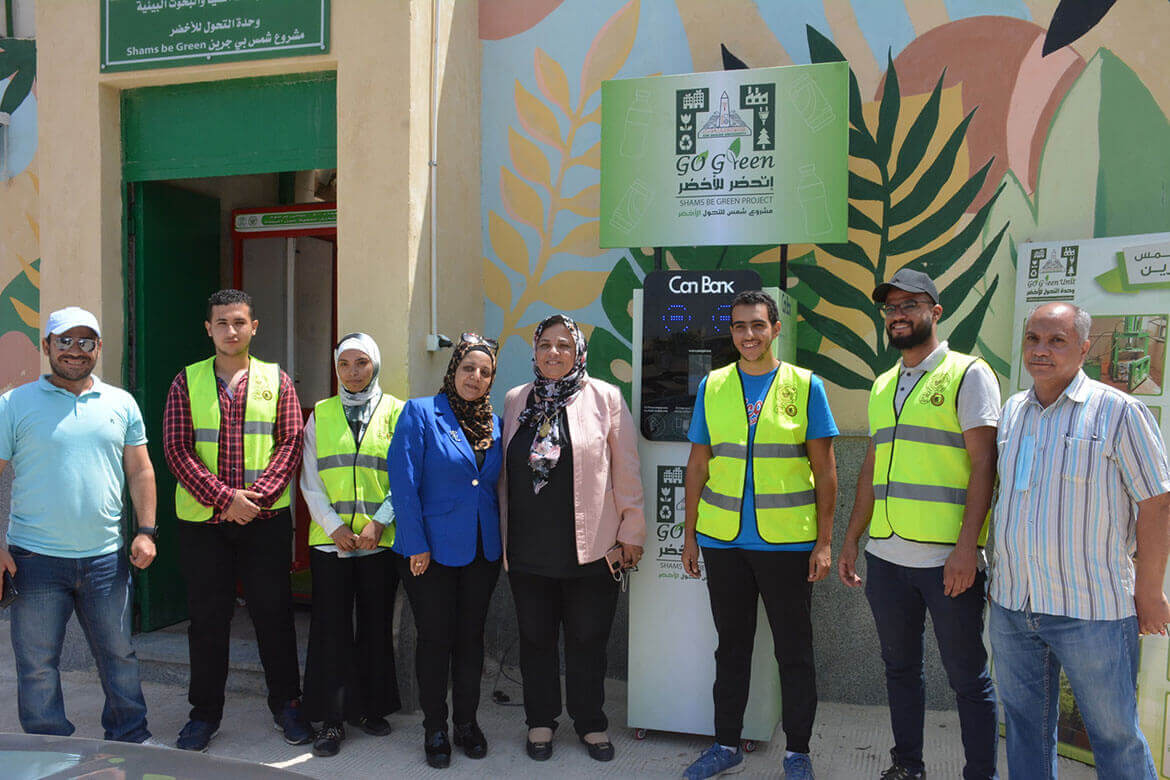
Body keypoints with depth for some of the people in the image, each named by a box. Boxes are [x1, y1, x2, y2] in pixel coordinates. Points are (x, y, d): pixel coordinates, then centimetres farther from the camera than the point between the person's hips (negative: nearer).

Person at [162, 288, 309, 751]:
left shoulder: (276, 381, 4)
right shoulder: (187, 382, 4)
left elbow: (290, 444, -1)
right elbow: (177, 450, -3)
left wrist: (255, 496, -13)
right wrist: (224, 498, -14)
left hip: (266, 520, 0)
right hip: (202, 521, 1)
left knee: (273, 611, 7)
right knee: (207, 617, 10)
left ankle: (286, 704, 23)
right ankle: (205, 713, 26)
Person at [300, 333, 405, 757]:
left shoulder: (396, 412, 3)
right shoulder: (320, 414, 8)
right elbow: (310, 480, 4)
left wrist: (379, 522, -11)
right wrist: (334, 526, -7)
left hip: (381, 541, -1)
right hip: (329, 540, 1)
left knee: (377, 625, 8)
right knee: (331, 628, 3)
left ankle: (372, 708, 24)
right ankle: (332, 719, 14)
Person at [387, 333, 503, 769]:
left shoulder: (494, 423, 8)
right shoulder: (420, 413, -7)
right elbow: (403, 483, -11)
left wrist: (500, 540, 7)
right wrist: (416, 545, -14)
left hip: (482, 551, 4)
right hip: (433, 550, -4)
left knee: (471, 637, 13)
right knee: (435, 639, 6)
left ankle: (467, 722, 29)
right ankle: (435, 728, 23)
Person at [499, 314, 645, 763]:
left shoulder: (605, 398, -1)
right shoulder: (515, 401, 9)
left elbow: (626, 471, -1)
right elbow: (504, 470, 12)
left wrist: (631, 532, -2)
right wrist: (502, 532, 11)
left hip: (589, 547, -2)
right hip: (527, 547, 3)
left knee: (587, 639, 9)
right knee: (535, 637, 13)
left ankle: (590, 723, 29)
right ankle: (540, 721, 32)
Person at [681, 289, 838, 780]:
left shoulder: (805, 386, -1)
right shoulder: (711, 387, 5)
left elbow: (825, 470, -1)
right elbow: (697, 465, 8)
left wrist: (824, 541, -5)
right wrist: (690, 534, 6)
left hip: (788, 542, -2)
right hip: (723, 541, 2)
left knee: (794, 651, 9)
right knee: (731, 647, 14)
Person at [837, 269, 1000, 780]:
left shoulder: (968, 374, -4)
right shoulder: (882, 386, 15)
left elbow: (983, 464, -11)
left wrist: (967, 547, -18)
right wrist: (850, 539, 15)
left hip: (948, 559, -6)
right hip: (886, 556, 6)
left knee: (968, 676, 6)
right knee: (900, 667, 16)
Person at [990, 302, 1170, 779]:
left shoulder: (1118, 412, -8)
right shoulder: (1011, 412, 8)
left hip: (1091, 610, -5)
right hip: (1011, 605, 5)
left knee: (1115, 735, 8)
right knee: (1025, 726, 16)